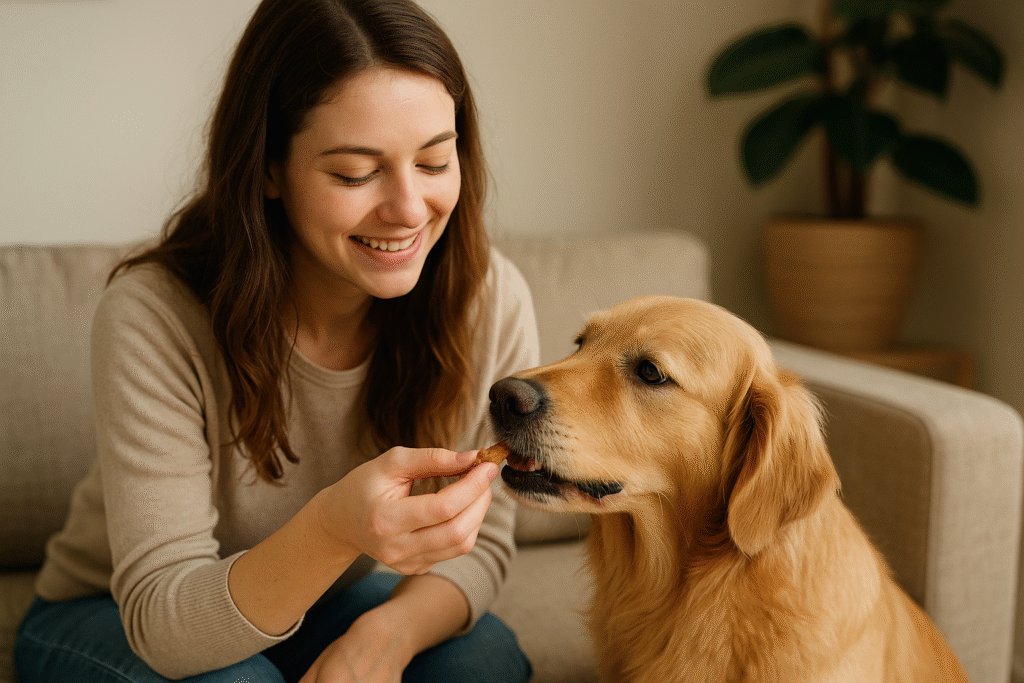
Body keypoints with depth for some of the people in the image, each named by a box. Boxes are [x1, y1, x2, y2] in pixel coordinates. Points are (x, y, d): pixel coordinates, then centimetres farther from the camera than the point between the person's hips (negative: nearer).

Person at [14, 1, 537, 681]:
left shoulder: (492, 300, -19)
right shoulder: (154, 315, -29)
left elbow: (480, 542, -10)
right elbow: (161, 620, -31)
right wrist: (333, 530, -51)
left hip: (329, 603, 3)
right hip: (112, 619, -2)